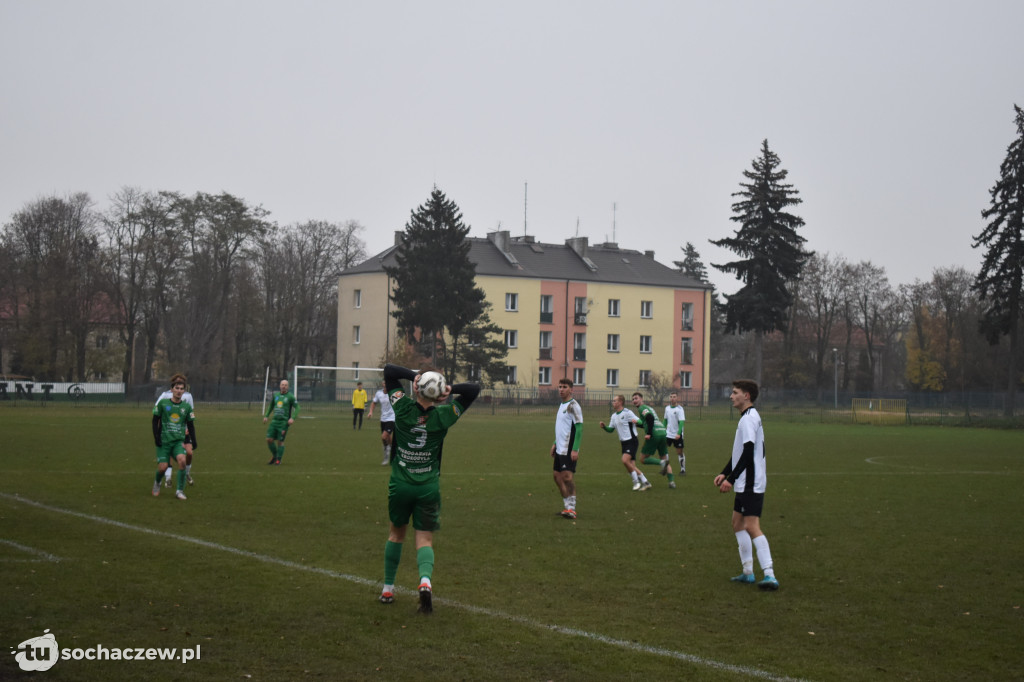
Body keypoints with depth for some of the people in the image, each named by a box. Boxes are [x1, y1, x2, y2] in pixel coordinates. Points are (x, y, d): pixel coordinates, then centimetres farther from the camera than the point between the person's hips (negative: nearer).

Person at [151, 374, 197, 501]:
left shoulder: (186, 406, 5)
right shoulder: (163, 403, -2)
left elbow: (190, 424, 13)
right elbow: (155, 420, 4)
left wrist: (193, 440, 4)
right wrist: (156, 437, -4)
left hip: (178, 441, 1)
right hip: (164, 441, -1)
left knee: (182, 459, -25)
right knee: (163, 467, -10)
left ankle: (180, 491, -14)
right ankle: (157, 482, 28)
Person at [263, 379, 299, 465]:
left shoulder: (290, 396, -5)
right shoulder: (275, 395, 10)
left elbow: (297, 408, -5)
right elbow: (271, 406, 25)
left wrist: (293, 418, -18)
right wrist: (266, 416, 17)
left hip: (284, 422, -5)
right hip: (274, 421, 5)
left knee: (280, 441, -4)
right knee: (269, 439, -2)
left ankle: (278, 460, 10)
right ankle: (274, 456, 19)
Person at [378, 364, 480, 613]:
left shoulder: (403, 408, -10)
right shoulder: (443, 416, -8)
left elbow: (389, 370, -2)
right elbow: (474, 390, 0)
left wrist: (415, 376, -14)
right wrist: (449, 390, -13)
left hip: (400, 485, 1)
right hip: (429, 488, -1)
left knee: (396, 534, 20)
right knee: (425, 539, 5)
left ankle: (388, 589, 25)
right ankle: (425, 579, -24)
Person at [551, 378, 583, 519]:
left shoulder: (573, 406, -12)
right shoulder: (562, 405, 16)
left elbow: (579, 429, -17)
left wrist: (575, 449, -23)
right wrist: (555, 443, 21)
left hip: (569, 450, -10)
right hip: (560, 449, 10)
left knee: (567, 476, -14)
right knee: (557, 477, 11)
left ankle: (571, 509, -12)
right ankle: (567, 507, 18)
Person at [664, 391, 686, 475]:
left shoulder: (679, 409, -13)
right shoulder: (667, 408, 6)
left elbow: (681, 422, -20)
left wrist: (678, 433, -29)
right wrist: (663, 429, 12)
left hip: (677, 435, -5)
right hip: (668, 434, 5)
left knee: (679, 452, 2)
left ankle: (683, 469, 13)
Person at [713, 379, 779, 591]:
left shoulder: (749, 419, -16)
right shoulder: (748, 417, 16)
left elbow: (748, 453, -22)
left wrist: (731, 479, -21)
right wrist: (724, 473, 19)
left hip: (751, 484, -11)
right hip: (745, 485, 11)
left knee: (751, 527, -15)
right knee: (738, 523, 16)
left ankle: (770, 575, -19)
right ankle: (748, 572, 20)